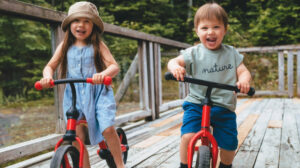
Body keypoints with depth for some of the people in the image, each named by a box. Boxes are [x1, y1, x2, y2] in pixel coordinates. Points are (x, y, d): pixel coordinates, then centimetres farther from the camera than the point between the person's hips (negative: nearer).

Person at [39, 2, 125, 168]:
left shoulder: (98, 45, -2)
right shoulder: (65, 46, 6)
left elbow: (114, 65, -13)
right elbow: (50, 66, 6)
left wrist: (104, 74, -36)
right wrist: (47, 76, -18)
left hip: (98, 93, -2)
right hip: (74, 95, 3)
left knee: (107, 129, -16)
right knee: (77, 136, -4)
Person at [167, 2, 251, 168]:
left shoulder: (231, 53, 5)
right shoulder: (194, 53, -2)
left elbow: (243, 71, 3)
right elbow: (173, 61, -9)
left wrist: (244, 80, -21)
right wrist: (175, 67, -33)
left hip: (224, 107, 2)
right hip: (196, 104, -2)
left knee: (229, 145, 4)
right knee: (188, 136, -22)